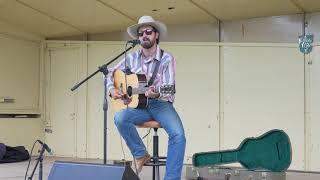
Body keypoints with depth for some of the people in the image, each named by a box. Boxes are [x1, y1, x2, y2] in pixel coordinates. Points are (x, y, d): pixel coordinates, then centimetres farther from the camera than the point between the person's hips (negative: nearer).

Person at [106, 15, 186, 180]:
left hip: (161, 104, -3)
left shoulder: (167, 59, -6)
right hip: (139, 104, 3)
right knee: (120, 118, -29)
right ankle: (141, 154, -8)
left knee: (178, 134, -30)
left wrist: (156, 94, -37)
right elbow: (111, 74, 17)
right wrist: (112, 89, -3)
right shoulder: (132, 58, 6)